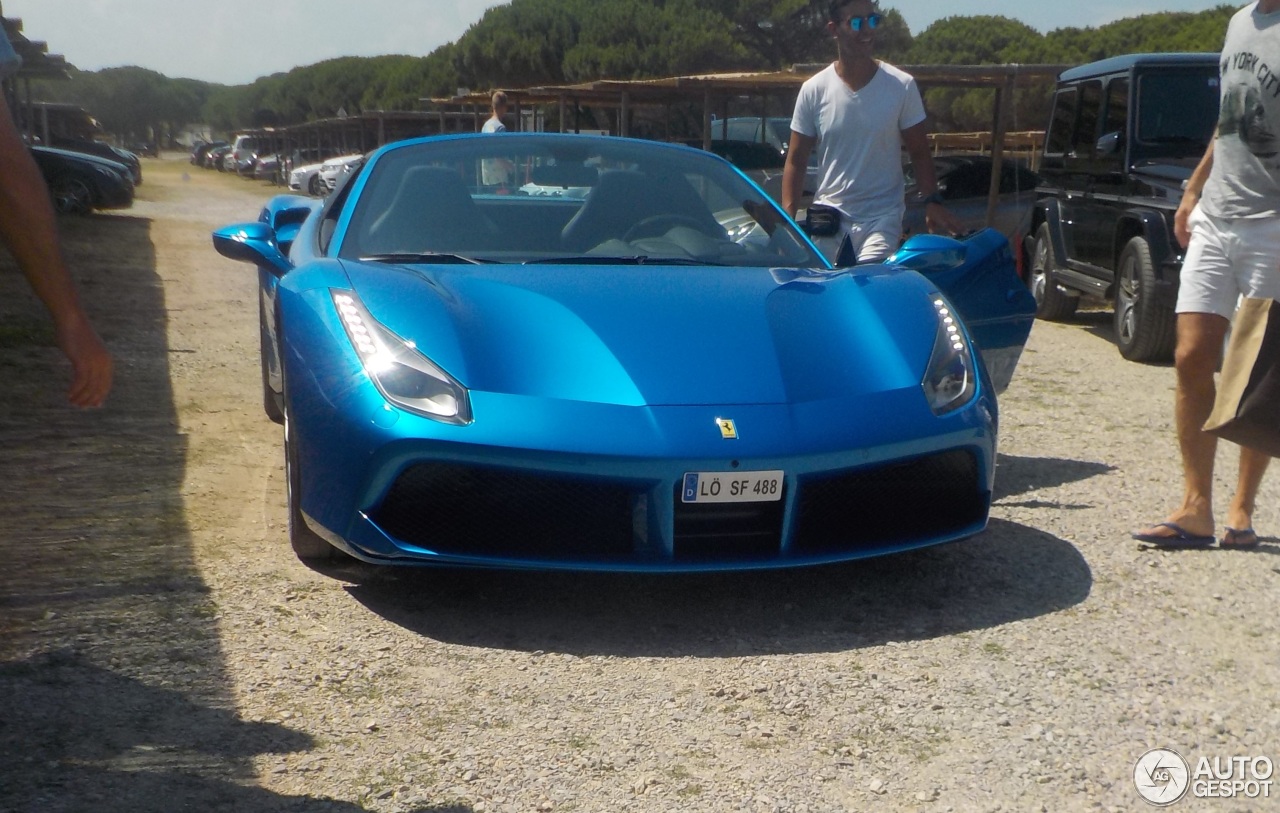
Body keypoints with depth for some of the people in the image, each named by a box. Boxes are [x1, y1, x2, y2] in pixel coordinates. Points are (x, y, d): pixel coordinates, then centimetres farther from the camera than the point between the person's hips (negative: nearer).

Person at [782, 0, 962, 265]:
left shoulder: (902, 87, -3)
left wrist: (933, 201, -11)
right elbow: (796, 161, 3)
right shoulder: (814, 90, 0)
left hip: (882, 218, -1)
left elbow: (919, 152, 4)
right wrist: (787, 217, -8)